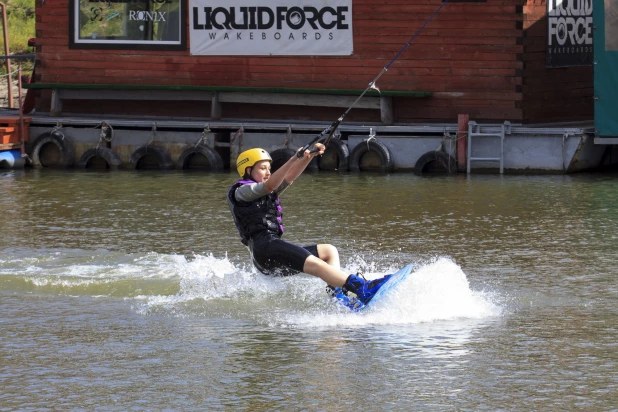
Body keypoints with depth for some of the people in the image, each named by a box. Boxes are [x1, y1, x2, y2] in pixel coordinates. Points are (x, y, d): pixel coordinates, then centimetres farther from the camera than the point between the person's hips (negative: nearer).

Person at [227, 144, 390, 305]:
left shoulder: (267, 193, 28)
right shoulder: (240, 192, 1)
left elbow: (290, 176, 16)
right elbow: (270, 185, -16)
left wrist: (310, 156, 1)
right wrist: (294, 159, -25)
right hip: (263, 246, -10)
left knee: (329, 251, 8)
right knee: (315, 264, -25)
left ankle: (335, 293, -16)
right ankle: (362, 289, -41)